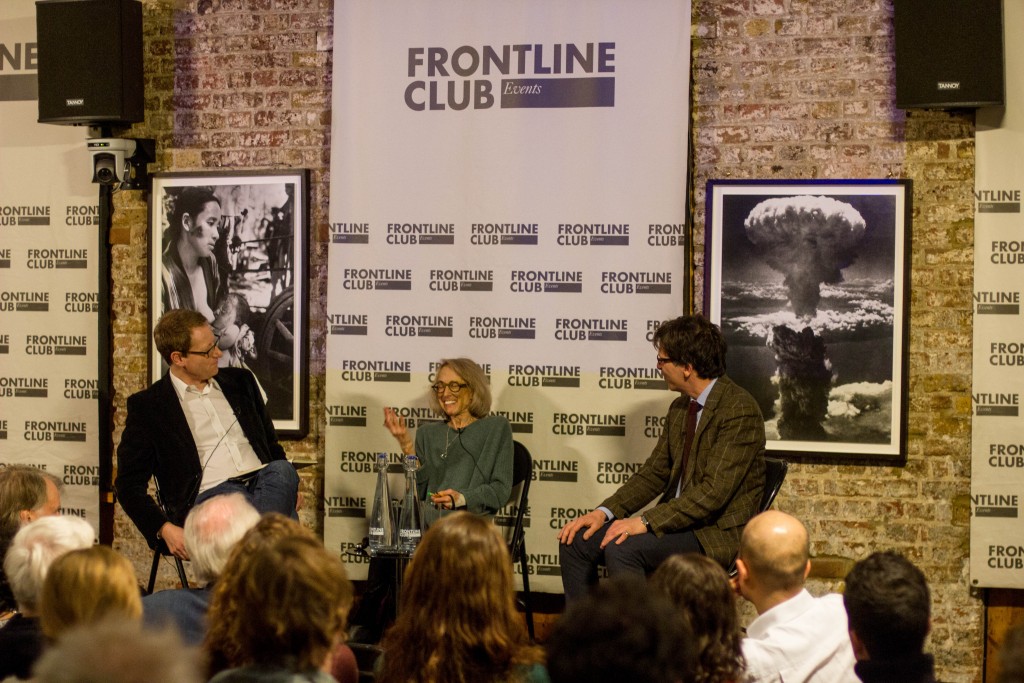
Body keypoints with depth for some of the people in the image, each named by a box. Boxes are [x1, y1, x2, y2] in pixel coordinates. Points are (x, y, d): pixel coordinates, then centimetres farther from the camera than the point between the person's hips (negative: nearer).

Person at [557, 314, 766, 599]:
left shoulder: (739, 409, -16)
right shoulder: (680, 408, 13)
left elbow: (714, 492, -23)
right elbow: (654, 473, 14)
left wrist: (646, 522, -25)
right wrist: (604, 512, -1)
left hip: (718, 532, -9)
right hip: (677, 521, 9)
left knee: (622, 548, -29)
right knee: (576, 540, -3)